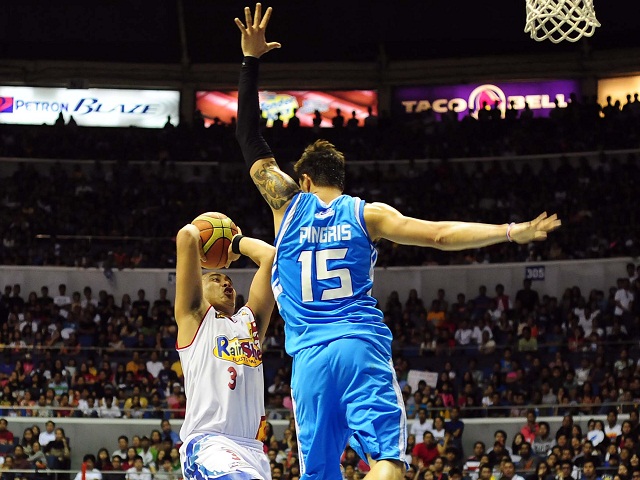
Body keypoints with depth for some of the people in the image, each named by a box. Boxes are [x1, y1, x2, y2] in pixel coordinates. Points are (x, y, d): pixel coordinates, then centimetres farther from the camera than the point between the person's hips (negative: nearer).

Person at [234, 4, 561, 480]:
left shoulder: (289, 204, 12)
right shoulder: (367, 214, 10)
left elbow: (251, 140, 17)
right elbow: (440, 234, 1)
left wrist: (251, 60, 19)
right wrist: (512, 231, 4)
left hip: (310, 352, 1)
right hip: (363, 345, -1)